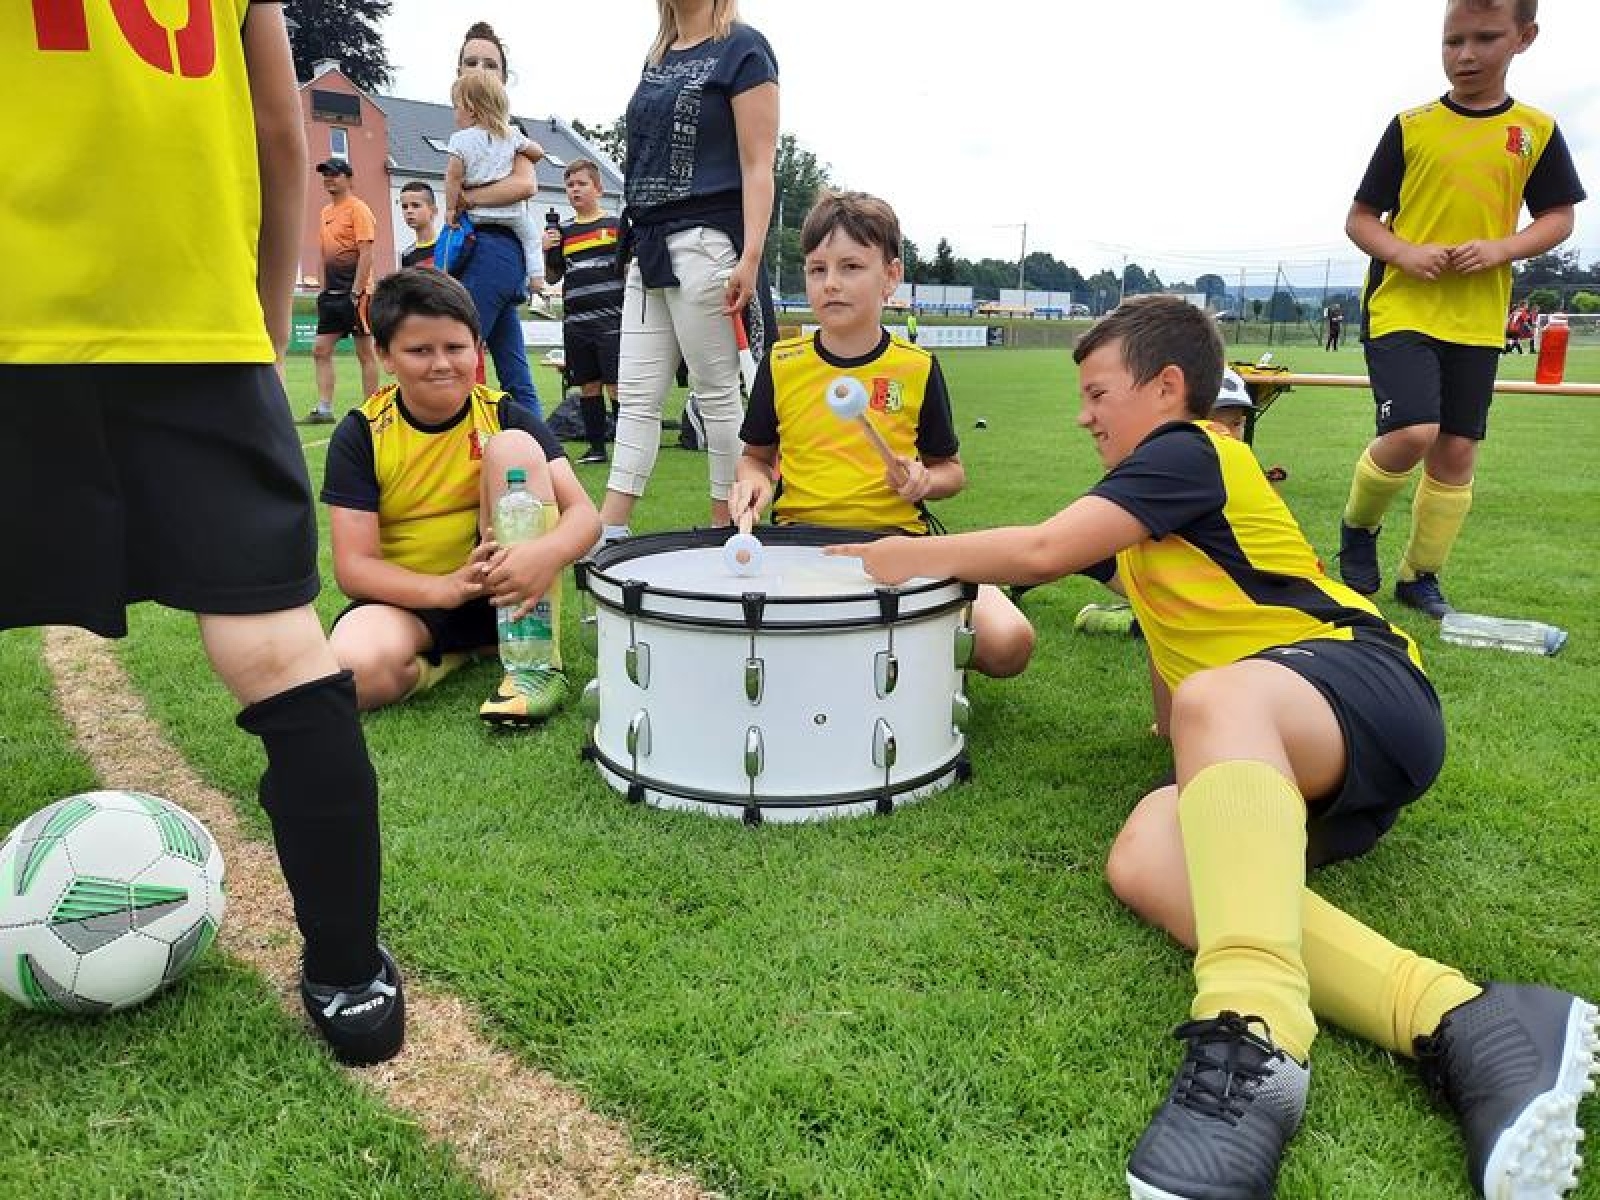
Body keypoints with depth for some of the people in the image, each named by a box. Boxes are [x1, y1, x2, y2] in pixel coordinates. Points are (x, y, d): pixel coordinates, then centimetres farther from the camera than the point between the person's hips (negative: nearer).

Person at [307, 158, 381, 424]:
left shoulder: (358, 209, -7)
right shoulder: (326, 211, 17)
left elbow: (365, 254, -15)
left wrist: (356, 292, -20)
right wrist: (323, 290, 16)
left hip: (356, 292, -8)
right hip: (332, 293, 8)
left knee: (365, 352, -1)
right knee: (321, 350, 3)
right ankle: (324, 409, 6)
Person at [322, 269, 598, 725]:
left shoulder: (504, 416, -5)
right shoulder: (360, 433, -7)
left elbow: (583, 512, -14)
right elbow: (353, 566, -12)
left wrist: (548, 551, -39)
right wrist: (446, 588, -32)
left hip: (504, 590, 2)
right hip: (408, 600, -2)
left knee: (514, 448, -21)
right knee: (356, 668, -37)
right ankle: (454, 656, -3)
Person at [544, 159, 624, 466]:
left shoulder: (616, 225, 3)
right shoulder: (562, 232, 13)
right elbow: (552, 277, 17)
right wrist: (544, 251, -1)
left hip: (610, 318, -4)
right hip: (575, 322, 4)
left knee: (616, 385, -7)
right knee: (588, 386, 9)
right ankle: (596, 447, 17)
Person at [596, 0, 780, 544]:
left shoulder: (741, 48, -1)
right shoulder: (657, 58, 20)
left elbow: (758, 166, -9)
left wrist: (750, 258, -18)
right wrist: (637, 244, 18)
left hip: (706, 245, -7)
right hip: (650, 247, 8)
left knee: (717, 393, -2)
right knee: (635, 396, 4)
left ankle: (725, 530, 8)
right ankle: (608, 530, 7)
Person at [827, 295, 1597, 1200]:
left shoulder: (1188, 451, -3)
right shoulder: (1148, 506, 27)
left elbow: (1041, 552, -12)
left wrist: (911, 557, -1)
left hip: (1368, 687, -8)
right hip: (1282, 766, 8)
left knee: (1216, 698, -43)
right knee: (1142, 861, -24)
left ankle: (1252, 1042, -51)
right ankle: (1456, 1021, -32)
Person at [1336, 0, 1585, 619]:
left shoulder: (1537, 130, 6)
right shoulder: (1411, 126, 0)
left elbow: (1558, 218, 10)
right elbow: (1359, 219, 3)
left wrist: (1501, 249, -10)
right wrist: (1404, 252, -16)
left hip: (1477, 320, 3)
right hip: (1400, 307, -3)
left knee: (1457, 450, 5)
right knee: (1412, 433, -21)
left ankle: (1419, 576, 20)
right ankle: (1358, 527, 8)